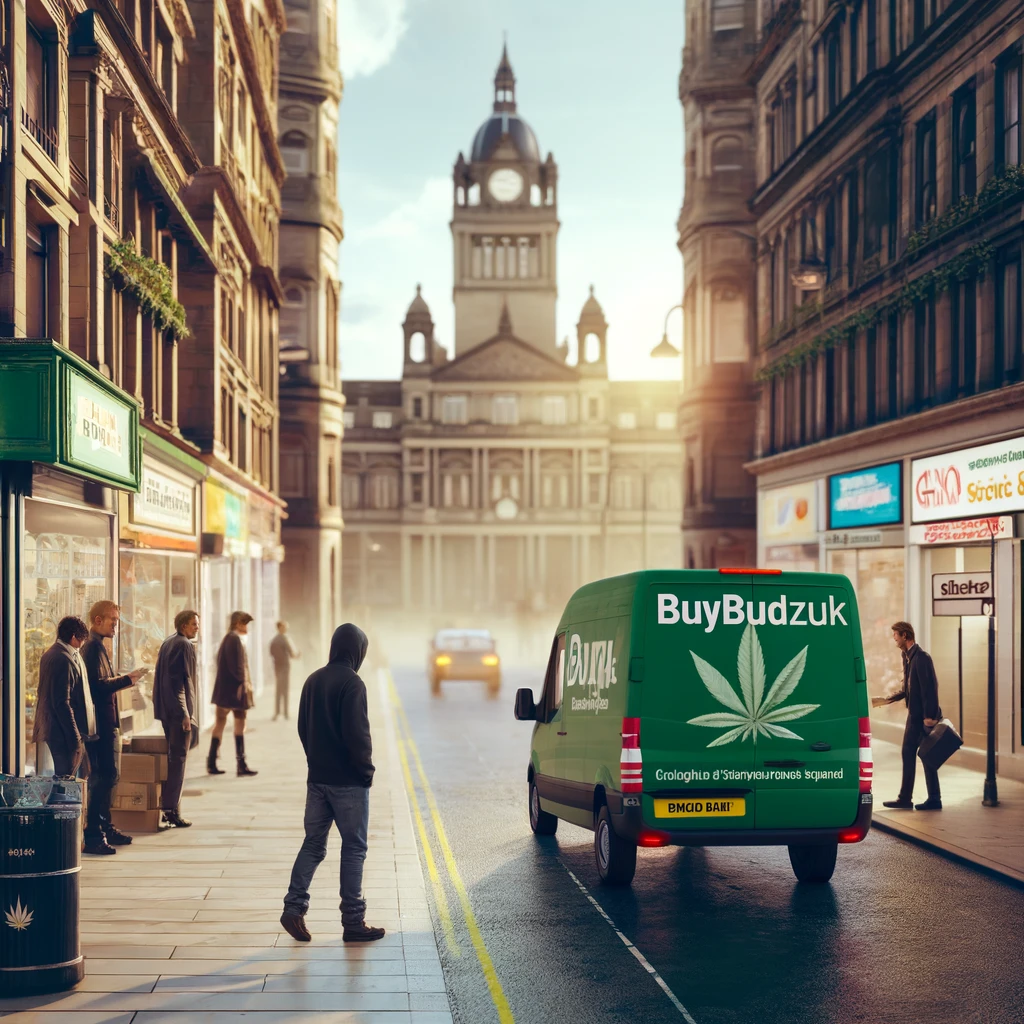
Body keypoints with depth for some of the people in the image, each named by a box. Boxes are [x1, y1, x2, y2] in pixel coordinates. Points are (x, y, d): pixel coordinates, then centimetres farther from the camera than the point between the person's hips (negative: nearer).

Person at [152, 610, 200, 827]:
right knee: (178, 760, -6)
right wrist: (186, 713, -19)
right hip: (179, 710, -9)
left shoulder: (167, 643, 15)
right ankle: (172, 810, -5)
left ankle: (166, 805, 20)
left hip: (165, 710, 9)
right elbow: (183, 679, -19)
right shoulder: (184, 645, -13)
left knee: (171, 757, 16)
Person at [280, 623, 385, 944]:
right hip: (348, 782, -7)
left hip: (317, 778, 7)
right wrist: (366, 770, -8)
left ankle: (294, 907, 0)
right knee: (353, 848, 2)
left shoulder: (313, 681, 8)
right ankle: (353, 922, 6)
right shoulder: (352, 683, -16)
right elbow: (357, 734, -20)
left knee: (313, 843, 12)